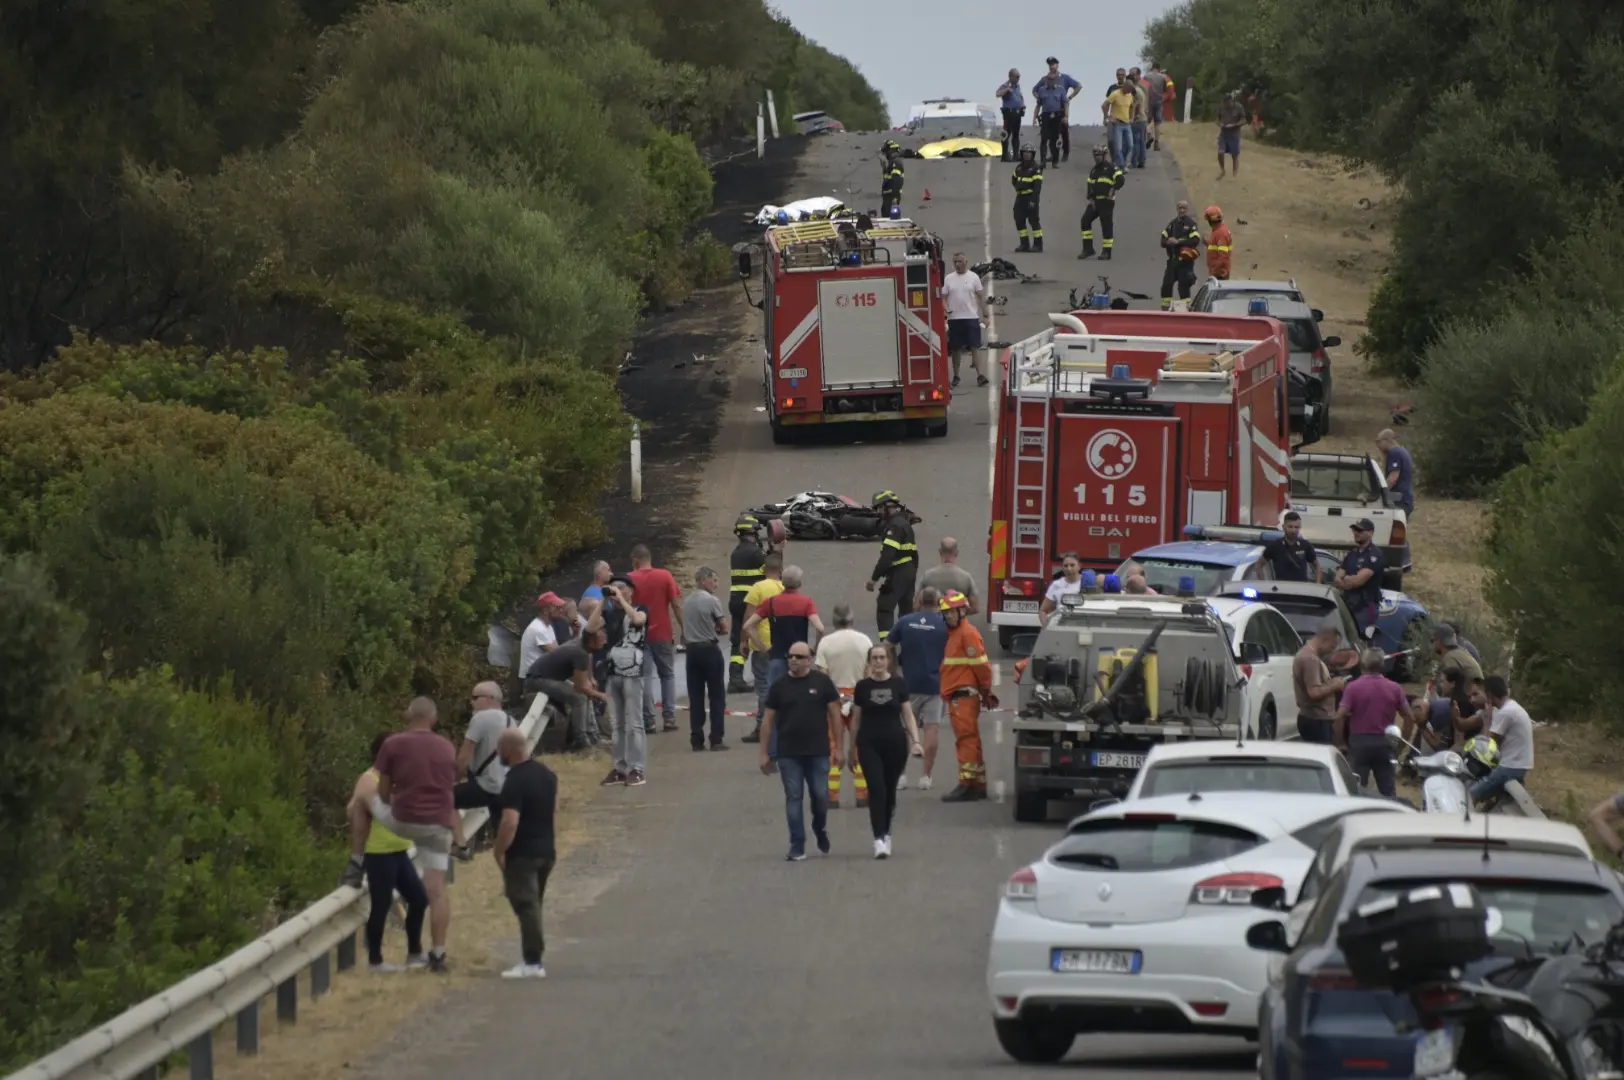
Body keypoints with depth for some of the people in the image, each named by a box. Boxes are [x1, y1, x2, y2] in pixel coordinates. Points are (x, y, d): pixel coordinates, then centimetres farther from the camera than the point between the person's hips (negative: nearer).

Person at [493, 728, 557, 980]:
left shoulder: (515, 782, -21)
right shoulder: (547, 774, 8)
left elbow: (509, 823, -27)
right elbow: (554, 811, 19)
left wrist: (499, 852, -16)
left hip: (522, 854, -9)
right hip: (547, 850, 9)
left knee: (526, 906, -6)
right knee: (533, 905, 17)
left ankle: (532, 962, -8)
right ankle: (530, 957, 20)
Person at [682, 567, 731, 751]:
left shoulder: (687, 602, 8)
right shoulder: (712, 601, -11)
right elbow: (724, 628, -10)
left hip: (692, 649, 5)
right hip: (710, 649, -5)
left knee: (695, 696, 7)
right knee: (716, 696, 1)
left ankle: (696, 739, 4)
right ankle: (716, 739, -2)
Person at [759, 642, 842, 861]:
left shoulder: (822, 682, 0)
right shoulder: (779, 686, 4)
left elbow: (834, 714, 3)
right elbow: (769, 720, 7)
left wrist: (838, 748, -1)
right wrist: (765, 753, 5)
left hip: (818, 752, -1)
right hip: (788, 753, 1)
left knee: (820, 796, 2)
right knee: (793, 798, 0)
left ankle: (820, 830, 31)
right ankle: (797, 847, 3)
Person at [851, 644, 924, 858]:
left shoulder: (898, 684, 2)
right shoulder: (863, 686, 1)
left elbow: (908, 715, 3)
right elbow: (856, 719, 7)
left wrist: (915, 741, -8)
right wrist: (853, 748, 9)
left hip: (895, 743, 1)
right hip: (869, 744, -1)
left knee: (890, 790, 10)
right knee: (877, 789, -11)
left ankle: (886, 834, 28)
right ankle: (879, 839, -14)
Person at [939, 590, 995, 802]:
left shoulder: (968, 634, -10)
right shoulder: (954, 634, 20)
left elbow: (980, 664, -15)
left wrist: (985, 690, -7)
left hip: (965, 695, -10)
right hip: (958, 697, 10)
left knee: (966, 739, -13)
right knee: (969, 740, 13)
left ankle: (967, 783, -18)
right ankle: (979, 784, 18)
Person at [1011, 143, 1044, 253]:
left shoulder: (1036, 168, -10)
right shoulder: (1019, 168, 13)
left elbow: (1038, 185, -16)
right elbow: (1014, 180, 29)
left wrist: (1033, 200, -21)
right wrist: (1018, 188, 11)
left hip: (1031, 198, -7)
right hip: (1020, 197, 7)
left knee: (1034, 221, -6)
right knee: (1019, 220, 6)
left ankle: (1038, 244, -1)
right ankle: (1024, 244, 14)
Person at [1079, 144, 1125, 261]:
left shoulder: (1111, 168, -4)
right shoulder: (1093, 170, 18)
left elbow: (1120, 179, -15)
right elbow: (1089, 185, 16)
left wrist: (1113, 189, -23)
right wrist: (1090, 199, 3)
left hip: (1106, 202, -7)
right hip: (1095, 202, 7)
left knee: (1106, 225, -4)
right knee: (1085, 220, -3)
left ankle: (1107, 252, 3)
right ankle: (1088, 249, 3)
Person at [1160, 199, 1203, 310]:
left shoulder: (1191, 224, -4)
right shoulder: (1172, 224, 14)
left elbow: (1195, 241, -16)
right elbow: (1163, 241, 14)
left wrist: (1178, 242, -19)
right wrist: (1168, 242, -11)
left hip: (1185, 261, -5)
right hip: (1172, 260, 6)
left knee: (1183, 286, -5)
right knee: (1166, 285, 1)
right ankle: (1165, 308, 8)